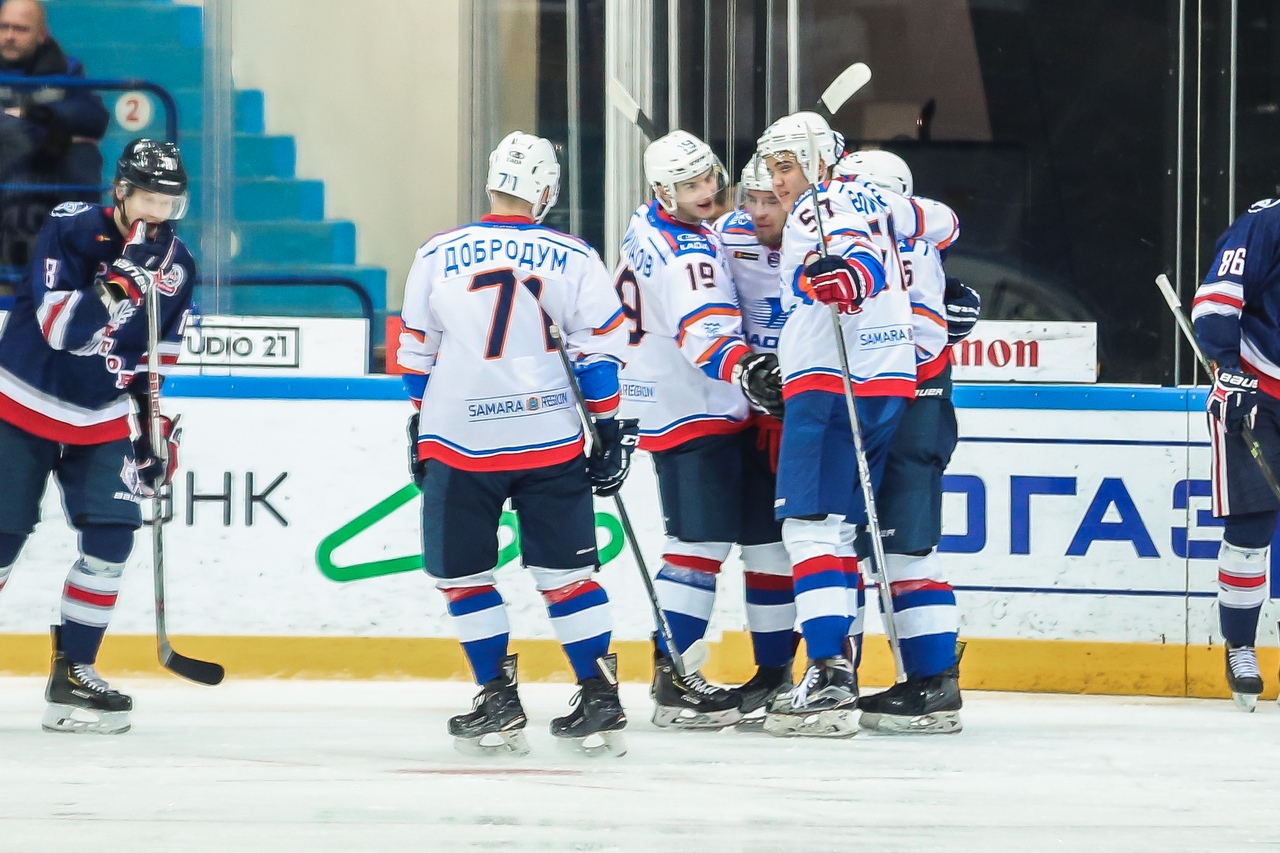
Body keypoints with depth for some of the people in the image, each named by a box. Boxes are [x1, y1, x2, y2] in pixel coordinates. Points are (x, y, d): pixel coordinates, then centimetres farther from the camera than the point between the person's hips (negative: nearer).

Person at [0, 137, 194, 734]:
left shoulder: (177, 266, 0)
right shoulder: (71, 229, -17)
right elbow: (60, 326, -27)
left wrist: (155, 428, 7)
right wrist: (122, 281, -37)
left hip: (102, 419, 5)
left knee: (112, 538, -9)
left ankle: (72, 673, 0)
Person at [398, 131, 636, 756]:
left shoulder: (437, 255, 2)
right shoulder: (573, 259, 0)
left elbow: (416, 352, 10)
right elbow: (601, 349, 1)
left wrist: (420, 428, 21)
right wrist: (612, 429, 8)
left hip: (459, 444, -1)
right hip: (551, 442, 1)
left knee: (461, 574, 10)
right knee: (566, 571, 8)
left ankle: (500, 703, 6)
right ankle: (600, 703, 6)